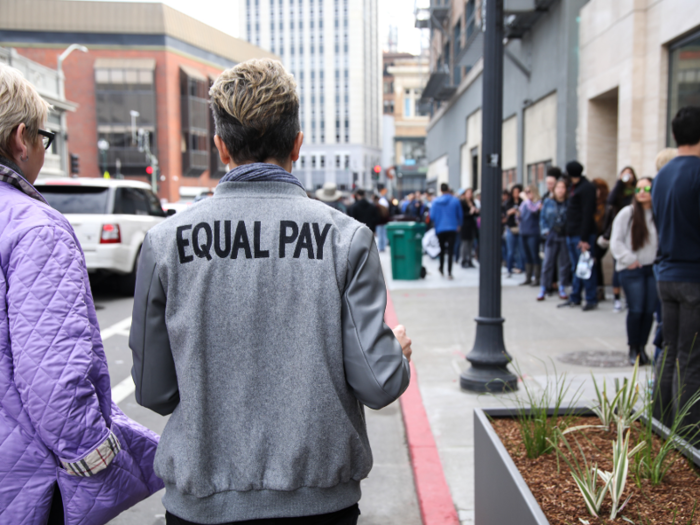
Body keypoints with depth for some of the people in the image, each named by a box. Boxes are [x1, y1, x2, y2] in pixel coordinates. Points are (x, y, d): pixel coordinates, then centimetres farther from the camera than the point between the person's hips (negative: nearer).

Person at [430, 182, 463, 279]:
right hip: (452, 229, -2)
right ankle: (449, 272, -10)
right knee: (450, 250, -3)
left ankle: (441, 269, 28)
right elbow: (460, 215, 3)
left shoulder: (435, 201, -3)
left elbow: (432, 217, -4)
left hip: (440, 229, 2)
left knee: (442, 249, 19)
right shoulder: (455, 200, -3)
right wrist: (459, 224, 22)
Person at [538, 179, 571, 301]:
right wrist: (545, 231, -1)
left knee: (565, 263, 6)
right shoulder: (548, 203, 4)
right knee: (548, 263, 0)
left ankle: (562, 289, 18)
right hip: (551, 236, 1)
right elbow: (543, 218, 9)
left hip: (565, 237, 0)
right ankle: (543, 289, 6)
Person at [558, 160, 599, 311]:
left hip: (582, 236, -9)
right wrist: (569, 232, 13)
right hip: (572, 235, 9)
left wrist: (584, 238, -21)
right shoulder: (574, 187, 16)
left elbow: (588, 214, -18)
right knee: (576, 268, 12)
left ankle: (592, 300, 3)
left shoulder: (587, 187, -12)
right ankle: (574, 298, 19)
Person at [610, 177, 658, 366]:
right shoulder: (627, 213, -6)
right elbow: (616, 241, -3)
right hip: (632, 270, -2)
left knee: (649, 311, 5)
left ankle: (642, 347, 22)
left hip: (653, 269, 2)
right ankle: (633, 349, 13)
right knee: (636, 310, -3)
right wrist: (629, 259, -8)